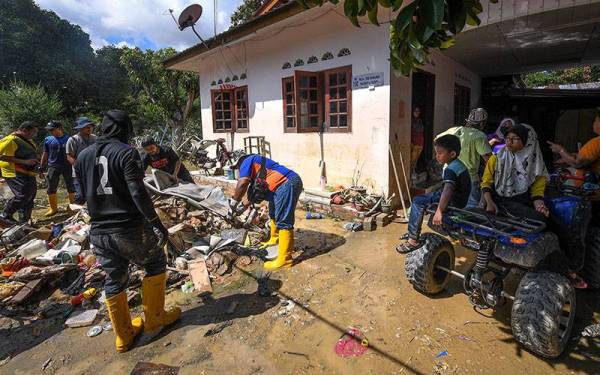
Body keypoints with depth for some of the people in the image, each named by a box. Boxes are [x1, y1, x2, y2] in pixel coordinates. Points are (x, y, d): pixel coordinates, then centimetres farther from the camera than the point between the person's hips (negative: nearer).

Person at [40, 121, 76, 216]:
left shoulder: (68, 139, -3)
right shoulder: (48, 140, 5)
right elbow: (45, 154, 12)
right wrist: (41, 168, 10)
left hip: (67, 166, -2)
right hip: (53, 167, 2)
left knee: (71, 188, 5)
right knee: (51, 189, 4)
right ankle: (53, 208, 16)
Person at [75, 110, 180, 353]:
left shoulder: (83, 157, 9)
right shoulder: (126, 152, -12)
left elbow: (82, 196, 14)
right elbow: (138, 193, -19)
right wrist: (157, 223, -15)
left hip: (99, 233, 6)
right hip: (131, 229, -6)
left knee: (114, 280, 17)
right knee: (155, 264, 17)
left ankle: (123, 335, 30)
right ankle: (154, 318, 25)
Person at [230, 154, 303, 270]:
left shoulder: (246, 161, 0)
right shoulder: (255, 167, 29)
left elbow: (243, 183, -18)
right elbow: (253, 192, 34)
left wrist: (234, 201, -6)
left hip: (287, 184, -11)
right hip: (287, 184, 11)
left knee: (283, 221, -11)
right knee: (274, 213, 27)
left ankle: (284, 260, -9)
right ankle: (274, 239, 45)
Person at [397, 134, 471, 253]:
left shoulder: (450, 170, -23)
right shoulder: (458, 163, 9)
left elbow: (448, 190, -38)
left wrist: (439, 211, -42)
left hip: (455, 202, -10)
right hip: (459, 197, 10)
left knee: (418, 202, -15)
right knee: (419, 199, 14)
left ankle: (413, 240, -13)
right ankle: (412, 232, 19)